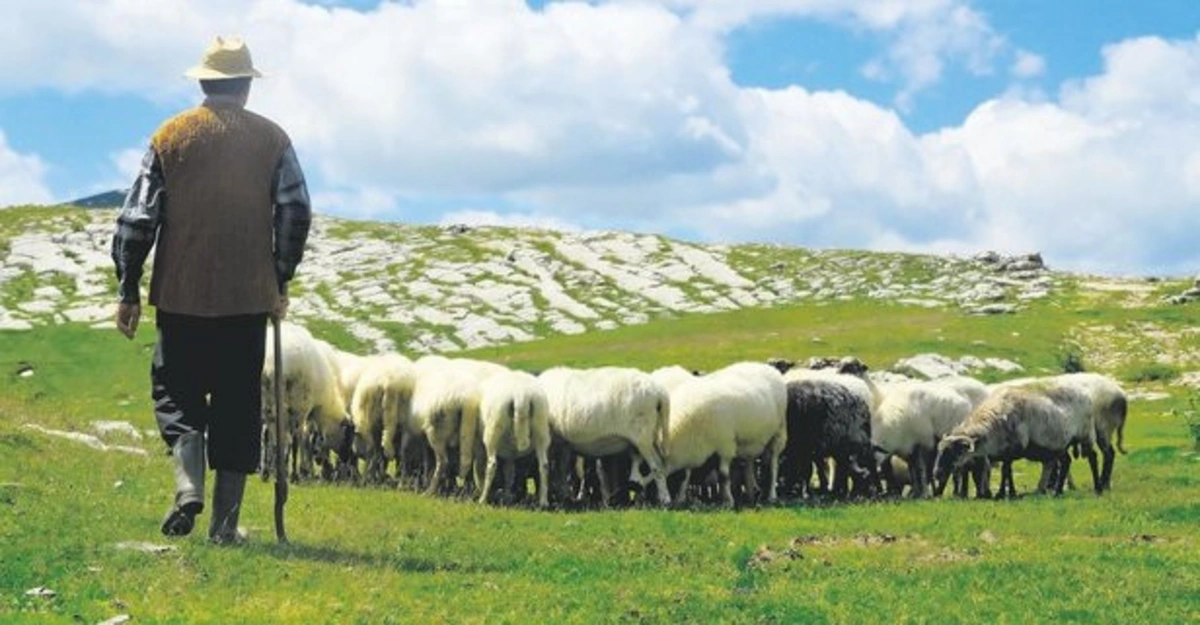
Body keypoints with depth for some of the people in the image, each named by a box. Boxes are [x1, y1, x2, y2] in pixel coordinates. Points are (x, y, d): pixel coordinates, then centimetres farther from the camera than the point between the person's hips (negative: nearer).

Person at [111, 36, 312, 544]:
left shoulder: (170, 136, 3)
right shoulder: (272, 139, 3)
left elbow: (138, 217, 1)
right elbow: (295, 214, 2)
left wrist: (128, 291, 6)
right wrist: (280, 282, 13)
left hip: (181, 293, 0)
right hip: (249, 297, 0)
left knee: (176, 392, 12)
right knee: (238, 406, 6)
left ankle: (188, 486, -11)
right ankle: (225, 523, 5)